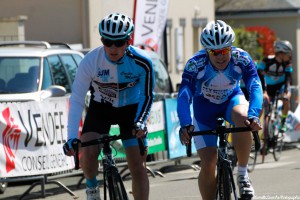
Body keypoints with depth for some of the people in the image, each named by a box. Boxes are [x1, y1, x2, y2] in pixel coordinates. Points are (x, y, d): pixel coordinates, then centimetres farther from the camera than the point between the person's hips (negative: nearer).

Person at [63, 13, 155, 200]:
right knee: (88, 153, -22)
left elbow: (147, 96, -11)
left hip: (131, 108, 0)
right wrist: (71, 137, -32)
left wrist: (140, 122, -28)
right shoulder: (90, 62, -28)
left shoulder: (142, 63, -27)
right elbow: (77, 100, -25)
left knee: (138, 167, -6)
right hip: (101, 107, 0)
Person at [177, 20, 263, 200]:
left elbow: (255, 87, -35)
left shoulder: (241, 59, -27)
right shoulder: (196, 64, -30)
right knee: (208, 164, -11)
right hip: (205, 106, 0)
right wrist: (185, 125, -52)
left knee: (243, 118, -36)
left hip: (232, 99, 0)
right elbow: (184, 96, -36)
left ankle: (243, 174, -18)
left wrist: (253, 115, -53)